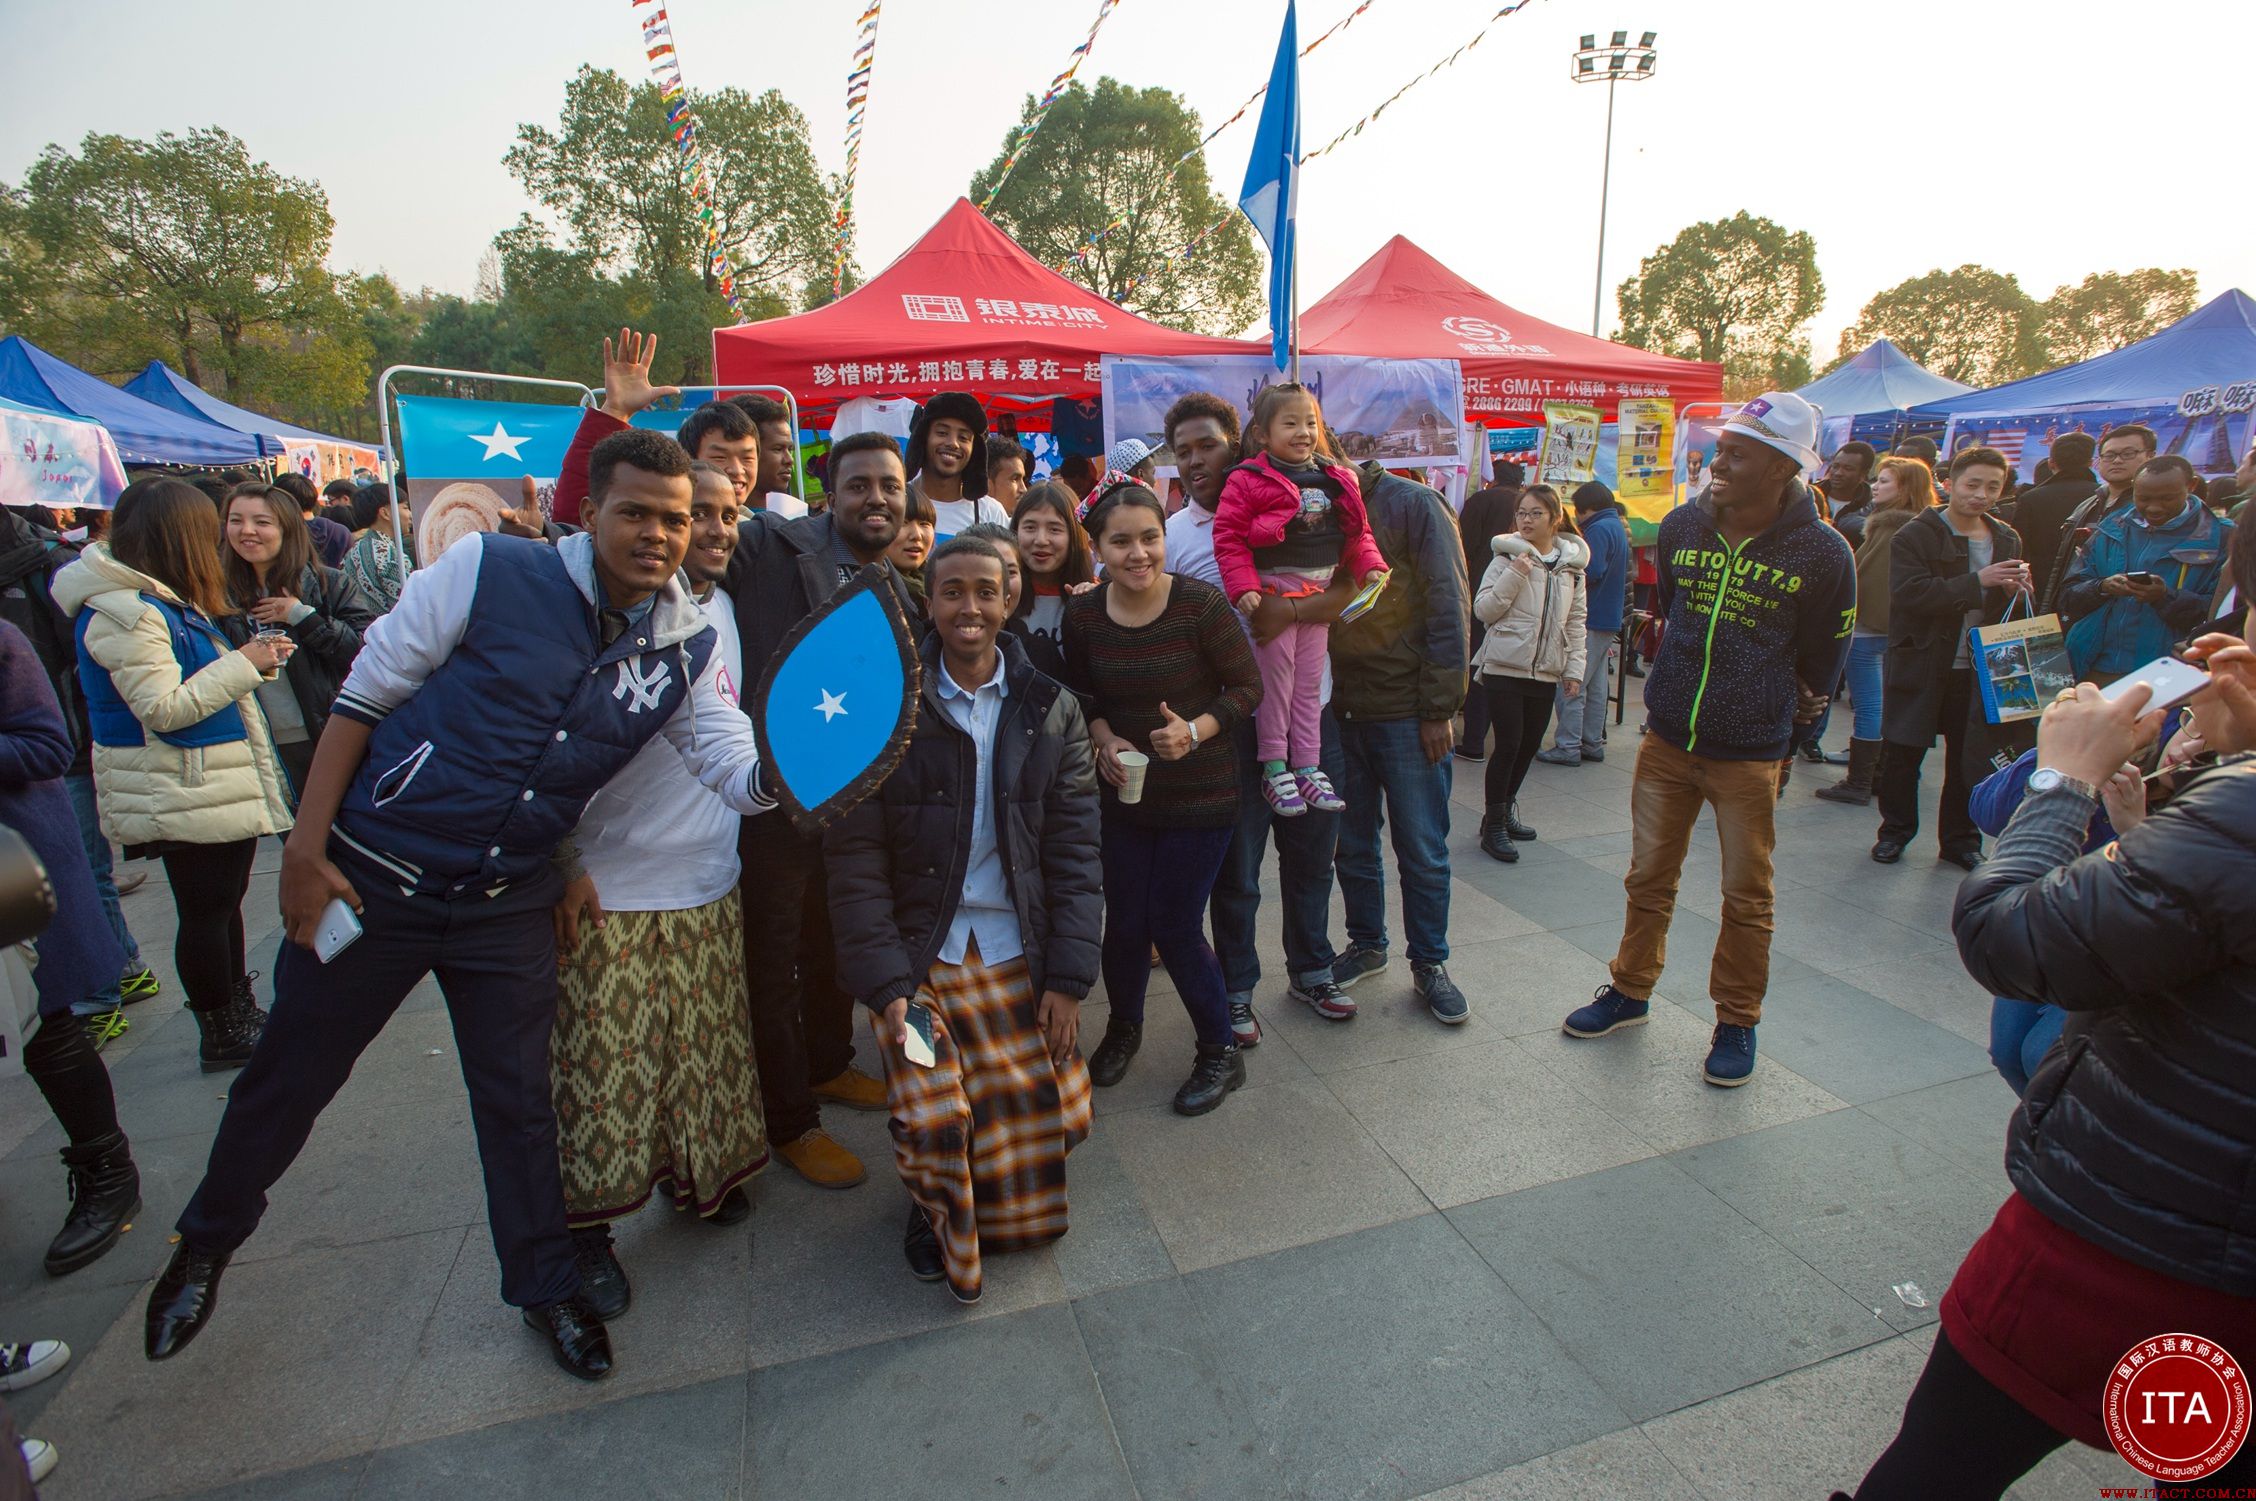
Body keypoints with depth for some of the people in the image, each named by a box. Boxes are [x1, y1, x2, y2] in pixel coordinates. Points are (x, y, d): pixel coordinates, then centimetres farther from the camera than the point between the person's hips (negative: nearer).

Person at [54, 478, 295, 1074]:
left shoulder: (164, 602, 11)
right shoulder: (122, 612, -19)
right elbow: (164, 709, -22)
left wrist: (251, 659, 8)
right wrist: (241, 664, -18)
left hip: (220, 784, 10)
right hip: (184, 795, -10)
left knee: (226, 901, 18)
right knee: (205, 911, 2)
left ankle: (239, 1014, 32)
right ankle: (222, 1037, 15)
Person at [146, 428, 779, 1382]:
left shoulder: (686, 650, -6)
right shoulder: (489, 571, -14)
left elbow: (738, 769, -13)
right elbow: (363, 698, -8)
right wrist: (306, 846, -9)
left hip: (506, 907, 2)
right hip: (371, 875, -1)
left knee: (518, 1100, 12)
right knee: (289, 1077, 17)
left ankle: (545, 1286, 32)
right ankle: (206, 1244, 47)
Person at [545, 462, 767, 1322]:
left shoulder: (722, 608, 9)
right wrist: (565, 863, -13)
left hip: (708, 880, 6)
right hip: (612, 888, -5)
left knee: (706, 1038, 13)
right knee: (607, 1057, 3)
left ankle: (696, 1172, 34)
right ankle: (587, 1225, 21)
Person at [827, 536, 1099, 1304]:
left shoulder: (1051, 709, 3)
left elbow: (1074, 851, 3)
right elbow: (855, 858, -4)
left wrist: (1069, 976, -3)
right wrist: (885, 985, -11)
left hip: (1019, 960, 2)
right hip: (918, 960, -1)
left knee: (1046, 1113, -6)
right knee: (933, 1124, -14)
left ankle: (1005, 1210, 30)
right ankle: (935, 1211, 23)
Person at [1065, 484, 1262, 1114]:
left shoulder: (1201, 604, -16)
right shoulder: (1083, 614, -5)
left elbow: (1248, 686, -8)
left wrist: (1195, 731, -23)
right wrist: (1105, 739, -8)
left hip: (1200, 794, -3)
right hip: (1124, 793, 3)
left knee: (1174, 927, 1)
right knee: (1125, 922, 9)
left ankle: (1221, 1051, 27)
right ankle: (1123, 1026, 41)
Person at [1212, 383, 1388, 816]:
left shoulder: (1338, 480, 9)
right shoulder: (1247, 480, -9)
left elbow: (1357, 534, 13)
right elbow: (1228, 536, -13)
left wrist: (1370, 568, -3)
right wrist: (1243, 586, -21)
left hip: (1319, 594, 6)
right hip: (1273, 592, -5)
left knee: (1310, 682, 11)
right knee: (1276, 678, 1)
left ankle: (1307, 766, 20)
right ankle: (1274, 769, 12)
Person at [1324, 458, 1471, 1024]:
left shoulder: (1415, 505, -6)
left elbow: (1448, 609, -9)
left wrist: (1440, 708, -13)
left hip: (1407, 712, -4)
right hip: (1339, 710, 4)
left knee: (1422, 849, 5)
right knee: (1352, 843, 13)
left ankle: (1430, 964, 22)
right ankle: (1366, 945, 32)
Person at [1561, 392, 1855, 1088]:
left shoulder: (1821, 553, -11)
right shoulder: (1683, 526, -1)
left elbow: (1822, 662, 3)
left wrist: (1779, 714, 12)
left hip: (1750, 756, -3)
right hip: (1665, 741, 3)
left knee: (1747, 895, 8)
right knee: (1648, 878, 12)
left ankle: (1736, 1021, 25)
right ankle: (1630, 990, 30)